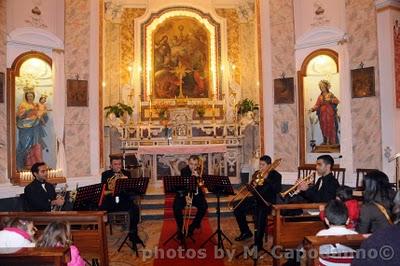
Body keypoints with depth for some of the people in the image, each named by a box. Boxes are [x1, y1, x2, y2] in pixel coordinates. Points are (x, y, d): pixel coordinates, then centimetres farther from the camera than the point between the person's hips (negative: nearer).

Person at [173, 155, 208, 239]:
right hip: (184, 193, -1)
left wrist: (198, 176, -25)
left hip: (196, 194, 2)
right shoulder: (184, 170, -8)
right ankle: (180, 228, -3)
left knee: (204, 207, -25)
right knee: (176, 207, -27)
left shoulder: (200, 171, -3)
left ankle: (192, 227, -4)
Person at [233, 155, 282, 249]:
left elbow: (278, 190, -18)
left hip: (267, 201, -6)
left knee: (260, 215, -34)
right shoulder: (257, 173, 11)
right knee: (238, 210, -8)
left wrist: (266, 179, -21)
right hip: (256, 198, 6)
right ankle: (246, 232, 12)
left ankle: (258, 242, -20)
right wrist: (253, 181, -13)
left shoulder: (276, 175, -2)